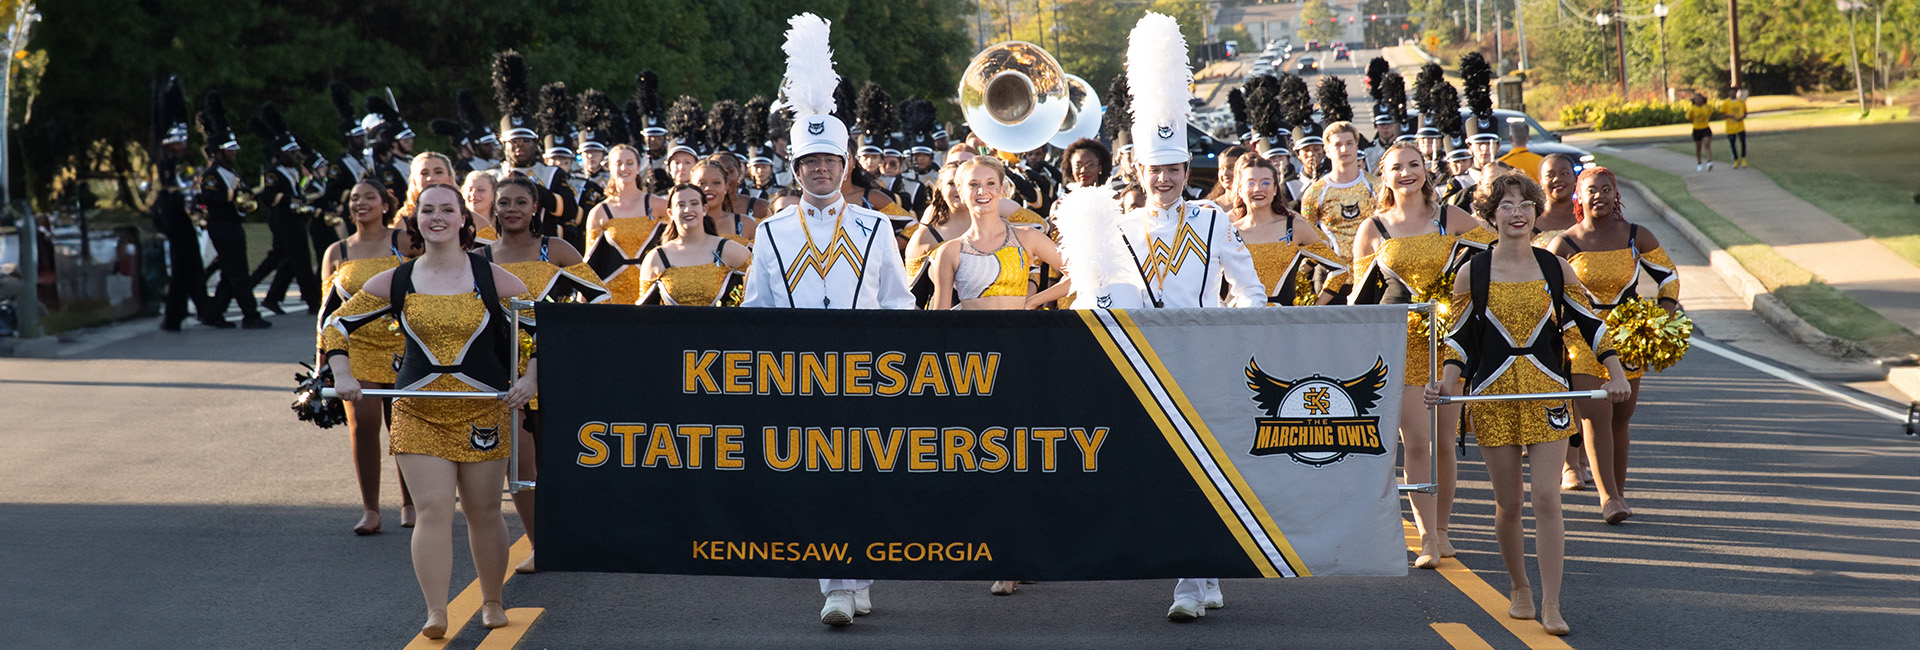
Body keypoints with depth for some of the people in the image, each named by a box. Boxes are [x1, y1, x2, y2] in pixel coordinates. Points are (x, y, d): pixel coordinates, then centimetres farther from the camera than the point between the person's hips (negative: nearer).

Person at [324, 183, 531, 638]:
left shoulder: (493, 279, -1)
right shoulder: (394, 283, 2)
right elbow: (337, 325, 10)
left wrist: (530, 380, -8)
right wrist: (342, 375, -4)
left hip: (483, 409, 0)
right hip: (418, 412, 0)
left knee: (483, 511, 8)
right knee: (433, 511, -10)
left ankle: (492, 602, 26)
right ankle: (436, 613, -11)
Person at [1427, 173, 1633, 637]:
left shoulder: (1557, 270, 3)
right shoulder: (1472, 274, 1)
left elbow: (1589, 324, 10)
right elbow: (1460, 338, 7)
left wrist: (1616, 376, 4)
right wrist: (1446, 384, -6)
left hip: (1547, 392, 0)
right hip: (1493, 394, 0)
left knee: (1546, 498, -9)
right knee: (1508, 503, 6)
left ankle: (1551, 607, -7)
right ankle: (1519, 591, 27)